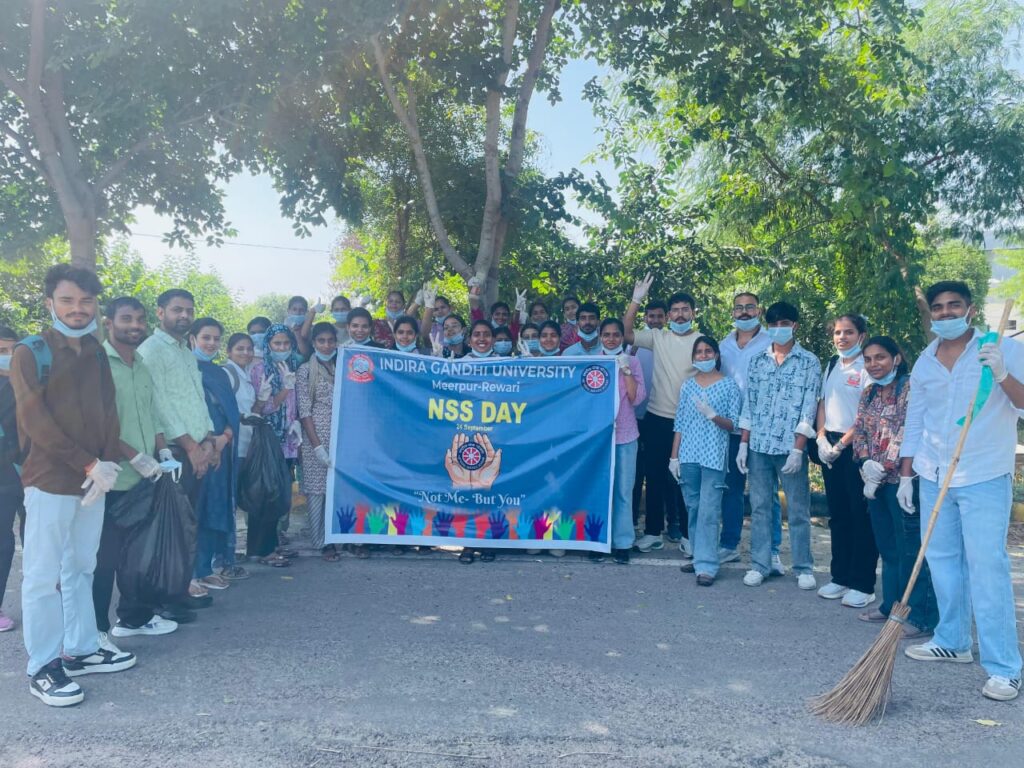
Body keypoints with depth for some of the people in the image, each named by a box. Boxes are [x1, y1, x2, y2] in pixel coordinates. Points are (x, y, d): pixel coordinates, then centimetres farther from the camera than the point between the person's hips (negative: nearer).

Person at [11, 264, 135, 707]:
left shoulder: (96, 354, 12)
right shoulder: (30, 353, -5)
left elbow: (109, 413, 9)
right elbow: (35, 420, -12)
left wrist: (108, 463, -6)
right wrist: (89, 464, -15)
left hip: (93, 482, 6)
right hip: (49, 482, -5)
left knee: (80, 570, 14)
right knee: (43, 576, 1)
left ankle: (80, 649, 24)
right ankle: (42, 668, 10)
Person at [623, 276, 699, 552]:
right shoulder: (657, 337, 5)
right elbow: (625, 334, -4)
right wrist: (636, 301, -10)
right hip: (657, 417, 2)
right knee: (655, 475, 8)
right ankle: (653, 532, 18)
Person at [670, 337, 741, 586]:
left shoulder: (729, 385, 3)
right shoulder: (688, 385, 11)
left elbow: (734, 425, 1)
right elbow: (679, 424, 11)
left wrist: (713, 415, -17)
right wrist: (674, 456, 7)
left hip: (714, 456, -4)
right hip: (688, 455, 4)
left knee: (709, 511, -7)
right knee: (693, 508, 8)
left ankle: (706, 565, -4)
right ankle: (699, 556, 20)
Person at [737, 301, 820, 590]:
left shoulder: (809, 362, 0)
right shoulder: (758, 361, 10)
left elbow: (808, 408, -5)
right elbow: (748, 406, 10)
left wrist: (798, 449, -12)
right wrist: (743, 444, 4)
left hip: (791, 447, -3)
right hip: (758, 446, 3)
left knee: (798, 509, 4)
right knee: (759, 507, 8)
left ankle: (804, 568, 16)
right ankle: (760, 565, 17)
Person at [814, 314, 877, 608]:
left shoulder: (867, 368, -9)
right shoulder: (832, 365, 13)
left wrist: (840, 445, -14)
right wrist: (822, 438, 1)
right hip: (830, 446, 7)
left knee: (860, 516, -1)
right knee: (838, 515, 12)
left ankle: (863, 585, 7)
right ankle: (840, 576, 22)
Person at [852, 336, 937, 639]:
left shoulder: (910, 388, -10)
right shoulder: (868, 394, 13)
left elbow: (907, 432, -17)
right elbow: (859, 431, 9)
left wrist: (883, 468, -18)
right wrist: (866, 463, -8)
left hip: (902, 478, -8)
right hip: (877, 479, 8)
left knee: (911, 548, -4)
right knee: (887, 546, 16)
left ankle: (922, 617, 4)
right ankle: (891, 605, 28)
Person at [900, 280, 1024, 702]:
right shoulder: (924, 362, 10)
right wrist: (905, 475, 13)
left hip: (984, 478, -5)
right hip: (934, 477, 5)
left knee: (987, 567, -7)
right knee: (941, 559, 11)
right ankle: (951, 641, 26)